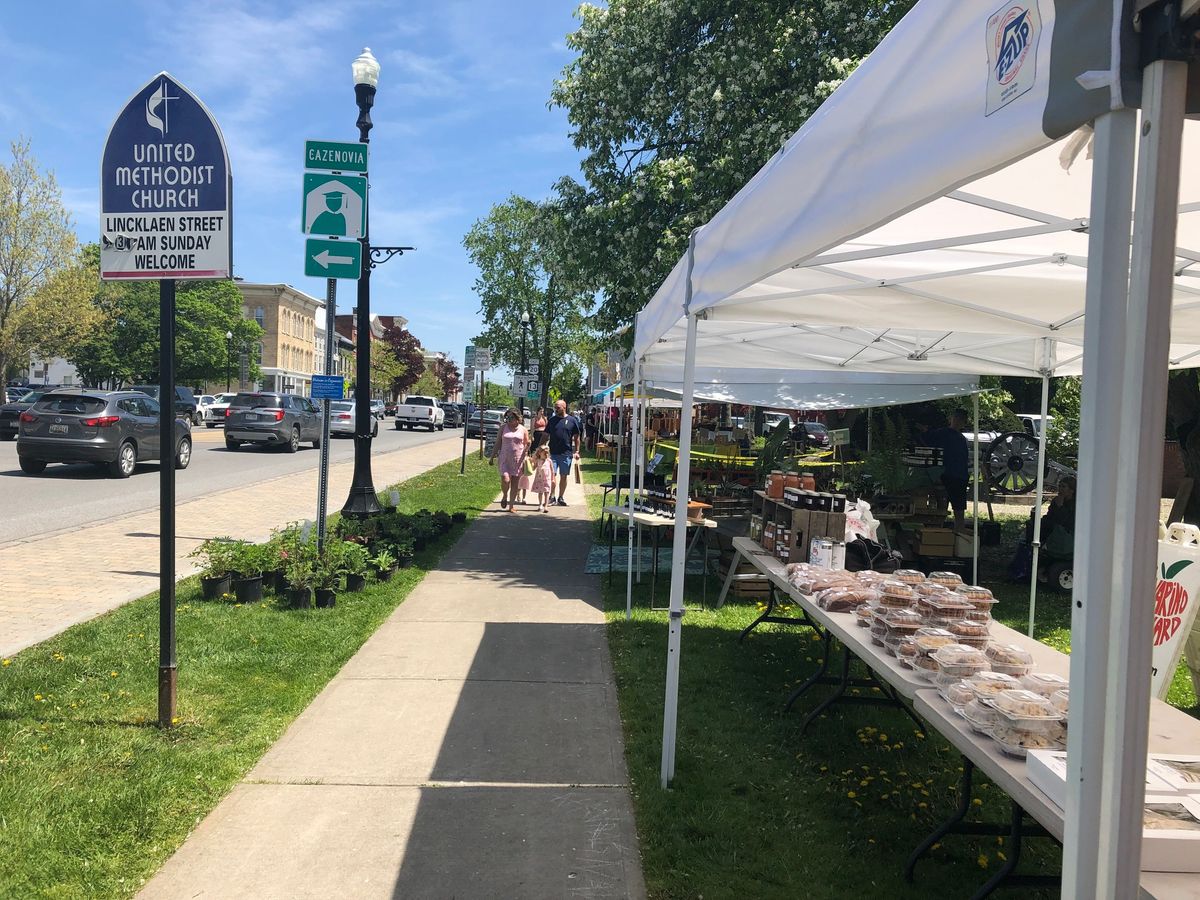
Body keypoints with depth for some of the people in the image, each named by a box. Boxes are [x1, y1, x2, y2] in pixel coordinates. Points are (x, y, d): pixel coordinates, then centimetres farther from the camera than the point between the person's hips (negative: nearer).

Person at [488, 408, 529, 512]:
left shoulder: (523, 430, 5)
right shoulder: (503, 428, 6)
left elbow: (526, 445, 13)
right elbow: (497, 443, 9)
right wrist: (492, 457, 7)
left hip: (518, 460, 0)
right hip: (505, 459, 0)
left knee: (515, 483, 2)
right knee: (505, 480, -16)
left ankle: (511, 506, 13)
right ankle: (504, 496, 15)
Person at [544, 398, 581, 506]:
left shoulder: (572, 420, 2)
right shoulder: (552, 420, 8)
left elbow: (576, 437, 6)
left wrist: (577, 451, 0)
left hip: (566, 454, -1)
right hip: (552, 453, 1)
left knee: (563, 476, 7)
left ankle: (560, 498, 16)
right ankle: (551, 497, -2)